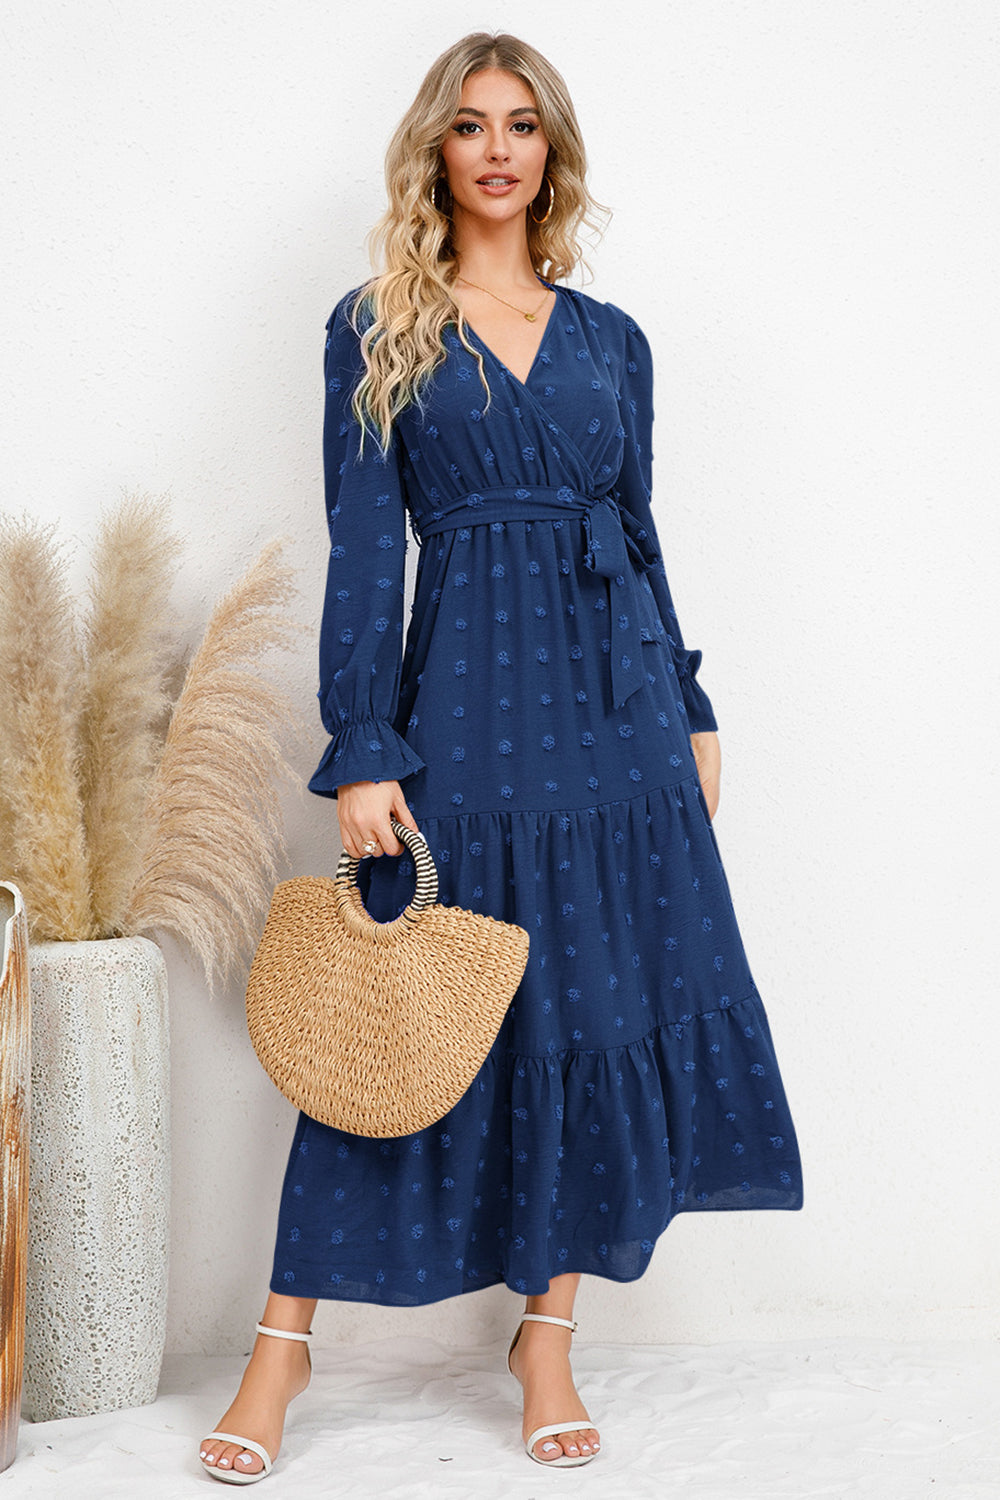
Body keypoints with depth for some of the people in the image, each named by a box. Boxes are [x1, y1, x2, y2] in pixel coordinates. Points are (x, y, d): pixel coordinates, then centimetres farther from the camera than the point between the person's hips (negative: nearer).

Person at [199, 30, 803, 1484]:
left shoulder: (612, 340, 13)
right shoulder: (376, 331, 2)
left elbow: (641, 535, 16)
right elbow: (363, 548, -4)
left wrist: (690, 710, 12)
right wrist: (363, 751, -11)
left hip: (615, 701, 4)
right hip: (465, 700, -3)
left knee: (609, 1006, 4)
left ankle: (548, 1331, 19)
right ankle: (286, 1337, 13)